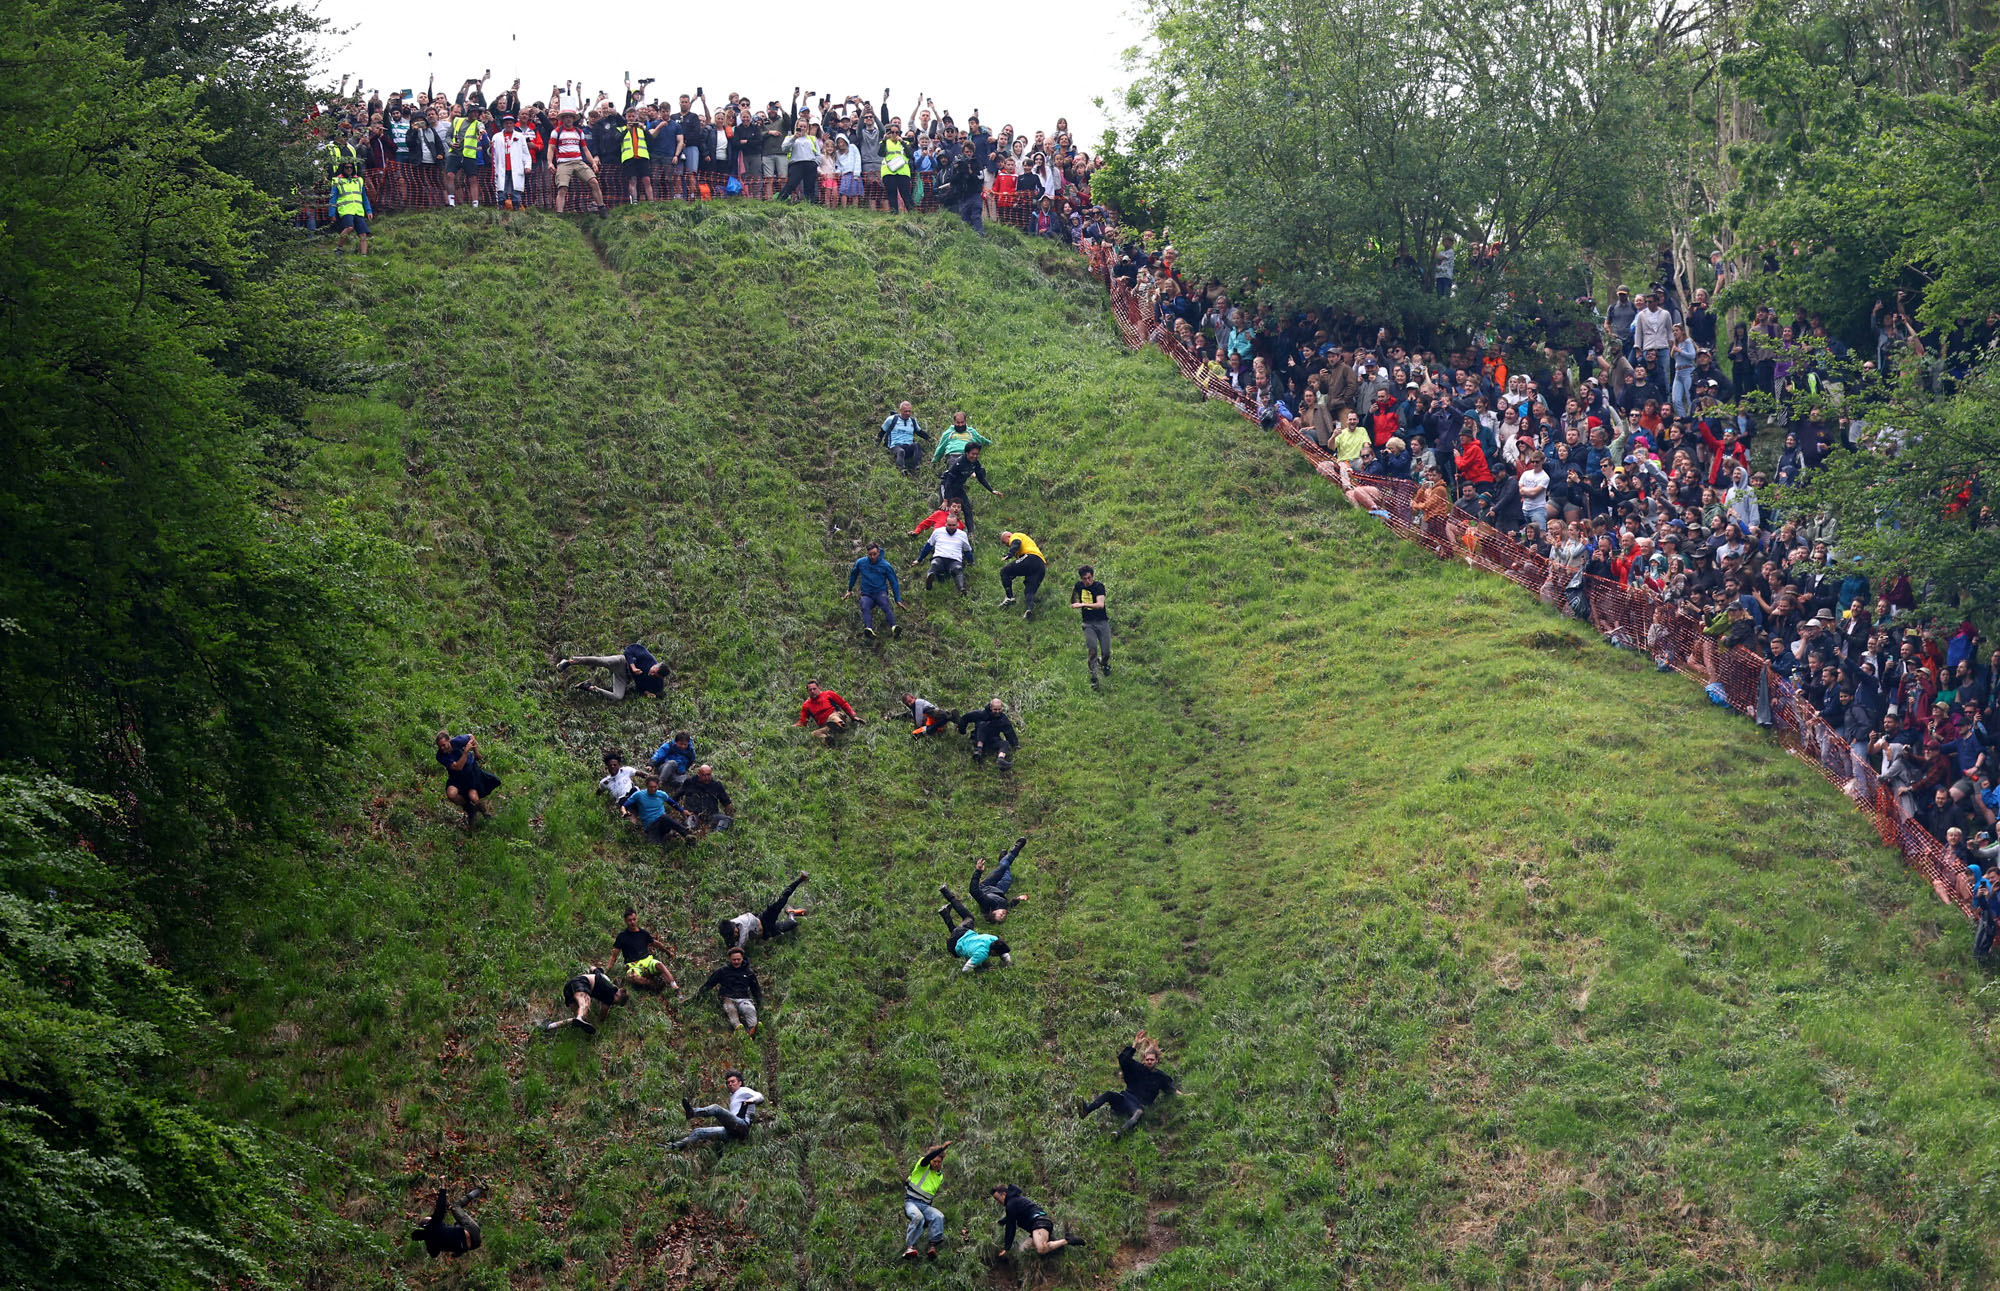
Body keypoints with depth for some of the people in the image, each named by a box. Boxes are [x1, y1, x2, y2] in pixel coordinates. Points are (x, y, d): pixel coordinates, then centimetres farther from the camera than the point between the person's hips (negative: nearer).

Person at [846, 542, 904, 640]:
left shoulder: (886, 565, 3)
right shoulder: (860, 563, 8)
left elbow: (894, 582, 9)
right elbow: (853, 574, 27)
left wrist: (898, 600, 4)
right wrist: (850, 590, 33)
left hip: (881, 592, -1)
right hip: (867, 594, 1)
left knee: (886, 605, -35)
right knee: (865, 607, -34)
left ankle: (893, 627, -55)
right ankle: (868, 629, -58)